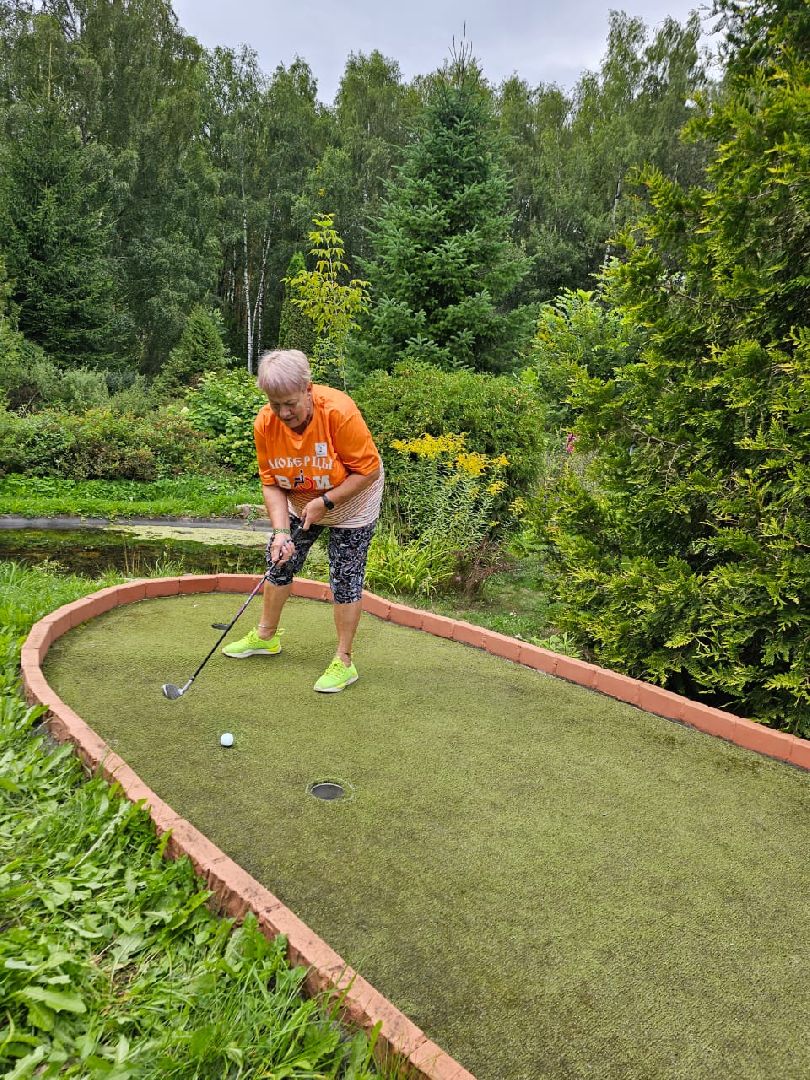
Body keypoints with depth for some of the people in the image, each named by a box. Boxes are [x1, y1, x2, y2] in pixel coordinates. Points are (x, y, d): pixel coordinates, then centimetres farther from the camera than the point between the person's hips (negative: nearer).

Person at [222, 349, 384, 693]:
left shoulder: (338, 411, -34)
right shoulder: (265, 424, -20)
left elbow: (368, 470, -26)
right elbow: (272, 484, -12)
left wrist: (325, 502, -29)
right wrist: (281, 531, -25)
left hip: (350, 502, -5)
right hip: (299, 503, 5)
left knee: (345, 579, -4)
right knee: (279, 562, 11)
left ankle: (343, 662, 9)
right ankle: (266, 636, 34)